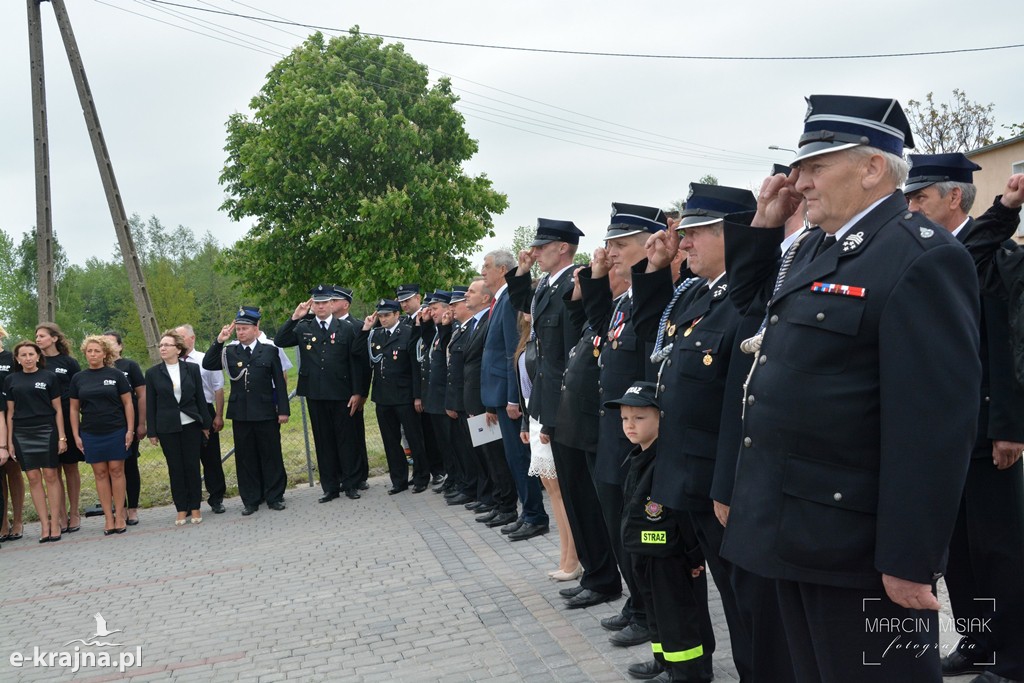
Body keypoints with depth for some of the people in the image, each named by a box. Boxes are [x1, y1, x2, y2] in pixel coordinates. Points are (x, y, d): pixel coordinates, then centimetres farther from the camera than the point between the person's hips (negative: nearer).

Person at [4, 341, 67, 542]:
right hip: (22, 434, 2)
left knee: (50, 476, -1)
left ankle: (55, 523, 5)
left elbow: (58, 409, 2)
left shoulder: (49, 377, 1)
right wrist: (9, 441, 6)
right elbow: (10, 412, 10)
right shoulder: (11, 380, 8)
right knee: (33, 478, 3)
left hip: (47, 432, -2)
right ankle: (44, 524, 8)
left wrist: (62, 436, -3)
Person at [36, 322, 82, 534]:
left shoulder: (69, 362, 1)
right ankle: (61, 516, 8)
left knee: (71, 467, 6)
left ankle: (74, 513, 15)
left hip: (68, 421, -2)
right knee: (53, 470, 3)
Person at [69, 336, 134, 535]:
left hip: (116, 431, -2)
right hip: (91, 434, 2)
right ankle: (108, 517, 8)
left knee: (116, 470, 0)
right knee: (100, 473, 4)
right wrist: (76, 435, 4)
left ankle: (120, 515, 7)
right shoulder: (78, 378, 6)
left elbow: (128, 403, 0)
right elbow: (74, 408, 9)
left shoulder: (116, 375, -1)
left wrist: (130, 429, -6)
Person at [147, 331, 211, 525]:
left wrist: (205, 424, 3)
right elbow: (150, 404, 3)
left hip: (191, 425, 0)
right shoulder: (153, 373, 1)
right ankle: (181, 510, 13)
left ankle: (195, 508, 13)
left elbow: (200, 398, 4)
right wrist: (152, 432, 0)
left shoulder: (192, 369, 1)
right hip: (167, 428, 0)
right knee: (175, 469, 4)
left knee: (192, 466, 2)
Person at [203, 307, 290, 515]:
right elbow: (207, 364, -5)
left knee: (271, 455, 5)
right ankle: (251, 500, 15)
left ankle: (275, 497, 16)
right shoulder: (230, 352, 6)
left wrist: (283, 410, -2)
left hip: (266, 413, -2)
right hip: (240, 414, 2)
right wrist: (219, 341, -13)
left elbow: (279, 382, 2)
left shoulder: (269, 351, 2)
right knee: (245, 458, 6)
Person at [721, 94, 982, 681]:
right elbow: (751, 301, 29)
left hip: (857, 550, -9)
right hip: (794, 527, 9)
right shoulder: (820, 249, 11)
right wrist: (764, 224, 14)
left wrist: (910, 562, -23)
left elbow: (934, 425, -22)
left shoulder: (922, 258, -17)